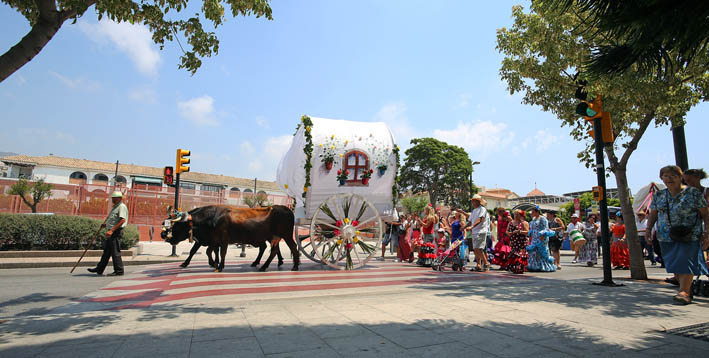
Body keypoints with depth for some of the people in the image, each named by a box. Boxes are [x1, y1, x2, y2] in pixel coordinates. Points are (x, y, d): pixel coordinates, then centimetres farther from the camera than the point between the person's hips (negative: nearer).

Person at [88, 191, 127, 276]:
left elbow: (122, 220, -25)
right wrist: (105, 223, 21)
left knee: (115, 252, -7)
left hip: (116, 232, -10)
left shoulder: (122, 207, -13)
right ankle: (99, 269, 25)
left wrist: (111, 230, -28)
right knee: (106, 251, 16)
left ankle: (119, 271, -1)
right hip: (111, 232, 10)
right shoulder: (115, 207, 19)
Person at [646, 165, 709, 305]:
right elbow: (652, 215, 13)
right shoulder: (658, 195, 8)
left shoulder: (693, 193, -2)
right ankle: (688, 290, 20)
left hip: (689, 236, -4)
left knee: (685, 261, -10)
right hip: (666, 237, 4)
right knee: (673, 265, 6)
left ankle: (684, 292, -6)